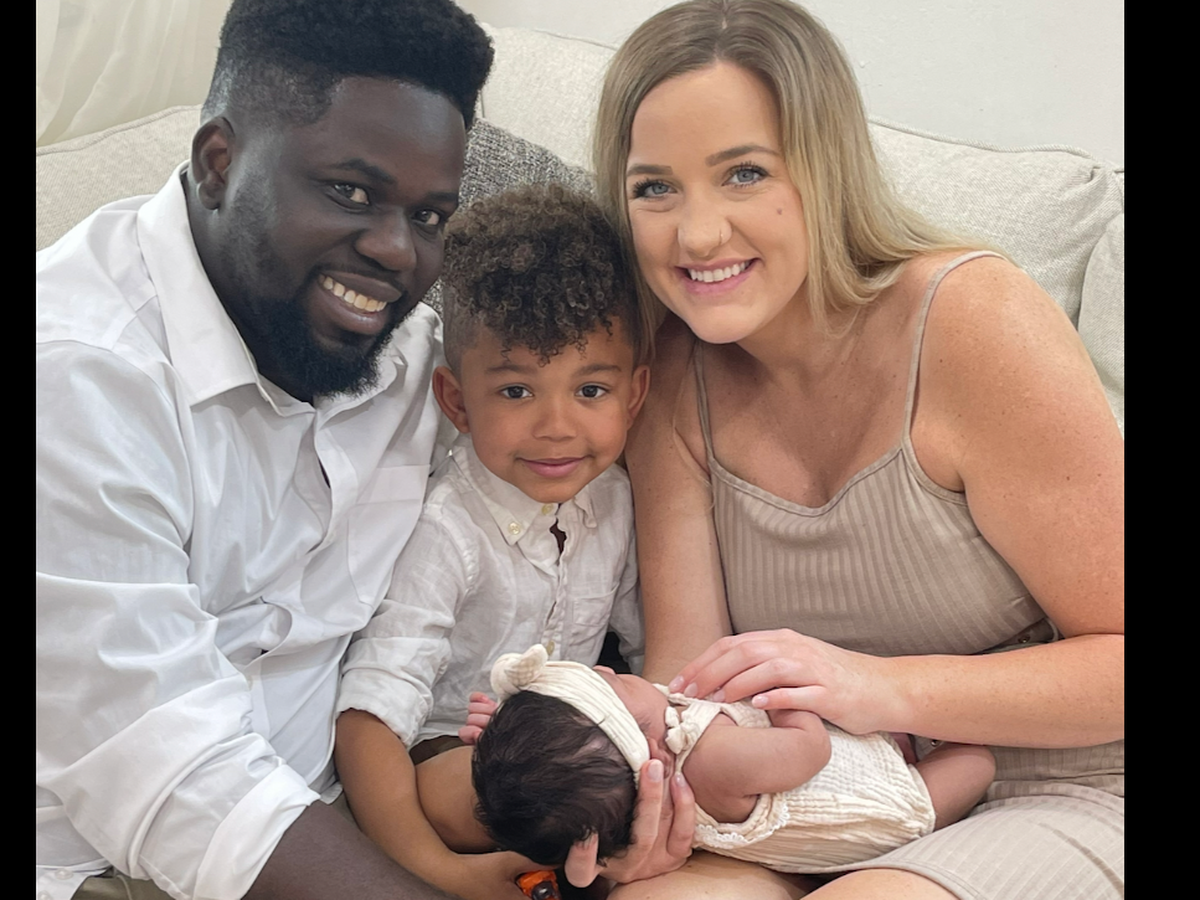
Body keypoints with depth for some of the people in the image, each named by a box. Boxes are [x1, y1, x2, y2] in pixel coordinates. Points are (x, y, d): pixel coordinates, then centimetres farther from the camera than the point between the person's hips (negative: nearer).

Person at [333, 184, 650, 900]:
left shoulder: (615, 498, -3)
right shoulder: (443, 531, -22)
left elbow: (654, 640, 11)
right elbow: (371, 712, -28)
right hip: (448, 745, -5)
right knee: (452, 791, -37)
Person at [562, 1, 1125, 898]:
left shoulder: (974, 321, -18)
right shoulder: (672, 375, -3)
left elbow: (1118, 658, -15)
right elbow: (690, 675, -8)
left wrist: (884, 688, -29)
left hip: (1059, 803, -3)